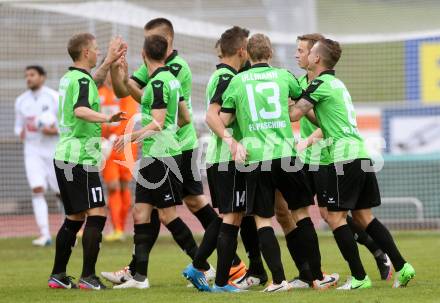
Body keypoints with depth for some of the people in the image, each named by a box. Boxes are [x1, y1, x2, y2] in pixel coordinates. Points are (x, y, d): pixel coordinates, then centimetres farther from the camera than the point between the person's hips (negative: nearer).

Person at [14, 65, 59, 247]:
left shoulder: (55, 98, -6)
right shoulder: (21, 101, 7)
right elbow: (19, 126, 17)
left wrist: (55, 131, -22)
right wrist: (20, 133, -6)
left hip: (54, 150, -2)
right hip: (32, 151, 2)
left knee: (62, 192, 3)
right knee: (37, 190, -14)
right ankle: (44, 235, -16)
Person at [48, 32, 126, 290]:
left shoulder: (69, 78, 15)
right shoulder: (81, 80, -13)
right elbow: (80, 110, -33)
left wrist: (110, 61, 38)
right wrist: (107, 118, -46)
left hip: (64, 157, 10)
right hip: (81, 159, -10)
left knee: (74, 217, 15)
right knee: (97, 214, -9)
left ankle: (58, 275, 17)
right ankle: (88, 277, -13)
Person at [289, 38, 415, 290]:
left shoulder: (321, 83, -7)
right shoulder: (336, 84, 21)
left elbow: (294, 115, -9)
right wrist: (306, 108, 19)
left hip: (345, 157, -9)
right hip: (362, 155, 9)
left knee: (336, 217, -3)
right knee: (363, 216, 11)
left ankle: (359, 277, -5)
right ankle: (401, 267, 5)